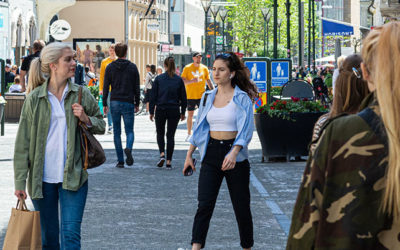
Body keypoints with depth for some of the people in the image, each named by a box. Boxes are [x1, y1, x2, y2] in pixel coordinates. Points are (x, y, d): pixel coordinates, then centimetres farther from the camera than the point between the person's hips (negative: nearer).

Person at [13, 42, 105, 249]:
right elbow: (23, 143, 0)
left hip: (73, 176, 0)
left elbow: (101, 126, 15)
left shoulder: (82, 94, 3)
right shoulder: (35, 99, -2)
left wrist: (87, 120, -8)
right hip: (42, 178, 0)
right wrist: (20, 181, -4)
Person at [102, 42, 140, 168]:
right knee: (129, 131, 6)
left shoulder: (110, 67, 2)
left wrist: (104, 103, 7)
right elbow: (137, 87, 3)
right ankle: (128, 148, -26)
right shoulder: (132, 67, 1)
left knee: (117, 132, 6)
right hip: (128, 103, -1)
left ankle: (120, 161, 3)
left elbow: (105, 87, 1)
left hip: (114, 102, 1)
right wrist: (137, 103, 11)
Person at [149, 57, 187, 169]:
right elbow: (183, 98, 4)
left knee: (160, 133, 17)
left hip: (160, 110, -1)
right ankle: (168, 162, 3)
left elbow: (153, 96, -2)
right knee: (171, 135, 7)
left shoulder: (158, 79, -4)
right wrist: (183, 112, 14)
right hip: (174, 111, 1)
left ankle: (162, 154, -6)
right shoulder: (179, 80, -1)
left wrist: (151, 111, 5)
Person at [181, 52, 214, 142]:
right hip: (190, 95, -1)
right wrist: (192, 80, -21)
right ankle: (189, 134, 16)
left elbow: (209, 81, 12)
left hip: (201, 95, 1)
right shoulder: (187, 68, -2)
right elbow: (182, 81, -6)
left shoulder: (204, 68, 5)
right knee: (190, 114, 6)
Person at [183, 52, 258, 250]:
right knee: (204, 204, -9)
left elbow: (246, 130, -14)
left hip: (235, 154, -3)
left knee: (241, 206, 6)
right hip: (211, 152, 3)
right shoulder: (207, 97, 9)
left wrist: (233, 154, -29)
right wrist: (189, 154, 15)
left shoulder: (242, 98, -6)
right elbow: (199, 128, 17)